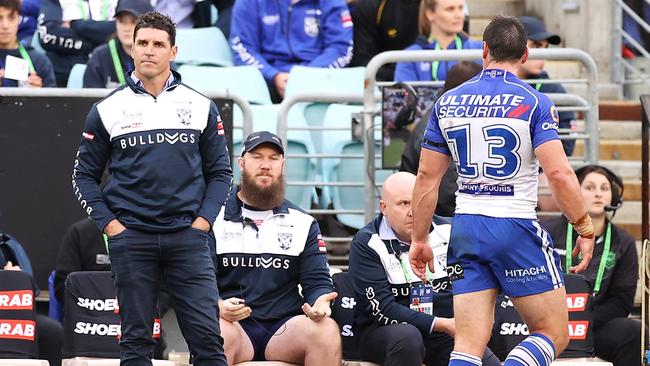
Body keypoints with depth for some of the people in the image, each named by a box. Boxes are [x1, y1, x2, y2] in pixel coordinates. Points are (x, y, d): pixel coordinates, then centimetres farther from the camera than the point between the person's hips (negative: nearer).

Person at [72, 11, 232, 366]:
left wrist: (203, 220, -1)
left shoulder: (201, 107, 8)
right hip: (131, 238, 0)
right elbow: (84, 175, 10)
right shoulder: (107, 110, 5)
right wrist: (109, 224, -2)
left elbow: (220, 172, 12)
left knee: (207, 336, -7)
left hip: (187, 235, 0)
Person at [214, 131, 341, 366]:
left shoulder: (303, 223, 16)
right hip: (234, 325, -2)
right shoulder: (214, 219, 10)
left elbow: (317, 281, 10)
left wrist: (320, 303, -15)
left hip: (285, 329, 2)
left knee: (327, 330, -30)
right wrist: (217, 307, -21)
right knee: (215, 332, -38)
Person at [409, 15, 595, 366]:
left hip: (465, 230, 4)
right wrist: (585, 229, -4)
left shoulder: (448, 103, 8)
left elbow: (426, 176, 10)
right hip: (517, 227, -4)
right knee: (553, 335, 5)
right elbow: (560, 173, -15)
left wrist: (419, 239, 19)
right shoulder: (533, 103, -6)